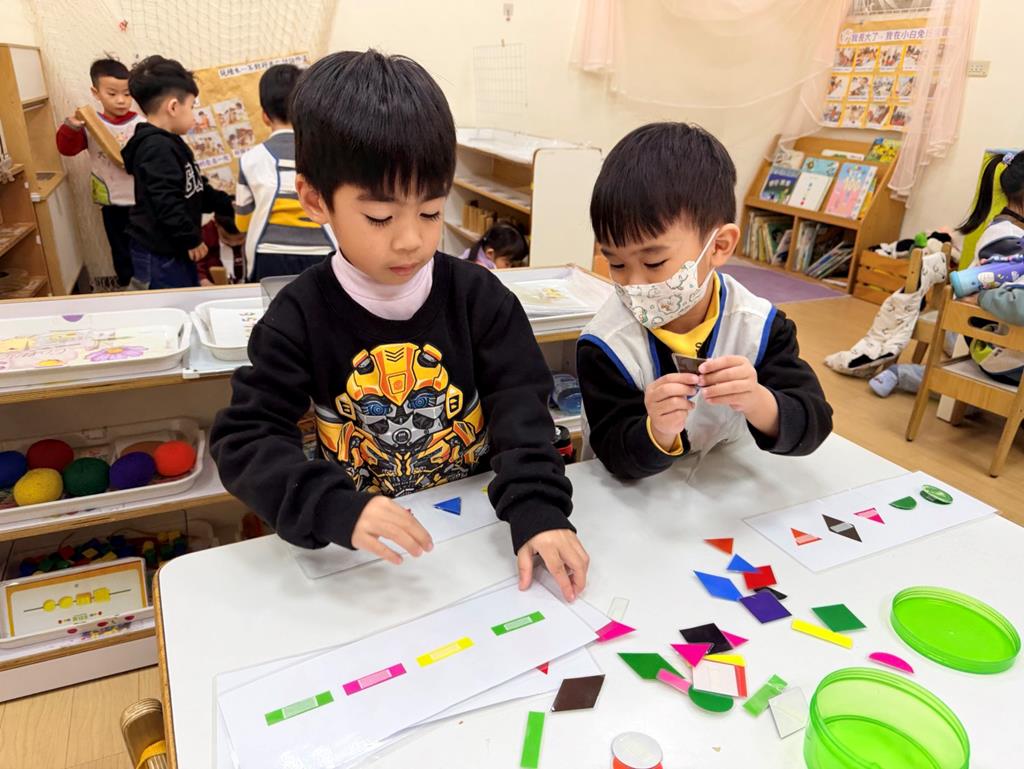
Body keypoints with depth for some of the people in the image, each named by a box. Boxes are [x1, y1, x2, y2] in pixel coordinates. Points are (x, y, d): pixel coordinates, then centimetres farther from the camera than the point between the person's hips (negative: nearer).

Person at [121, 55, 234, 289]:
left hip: (172, 249, 10)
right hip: (159, 255, -10)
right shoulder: (157, 148, -21)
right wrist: (191, 240, -18)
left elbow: (196, 190, 19)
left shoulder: (168, 144, 12)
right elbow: (167, 204, -28)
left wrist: (231, 206, 19)